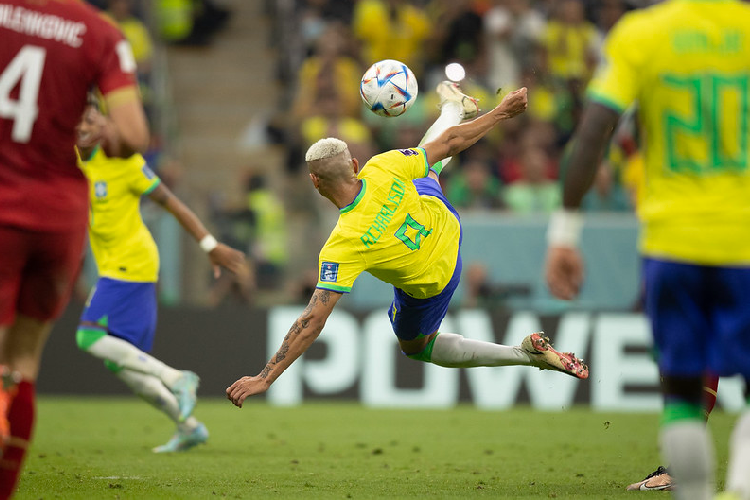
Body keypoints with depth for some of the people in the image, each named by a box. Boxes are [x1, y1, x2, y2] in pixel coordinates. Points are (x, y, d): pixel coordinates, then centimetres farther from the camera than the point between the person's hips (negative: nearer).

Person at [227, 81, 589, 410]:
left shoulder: (341, 246, -41)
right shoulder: (381, 169, -32)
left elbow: (313, 322, -41)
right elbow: (450, 143, -20)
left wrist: (264, 379, -39)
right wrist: (502, 112, -3)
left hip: (430, 284, -4)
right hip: (445, 225, 4)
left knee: (415, 347, 25)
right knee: (424, 164, 34)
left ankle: (527, 354, 14)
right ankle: (456, 107, 68)